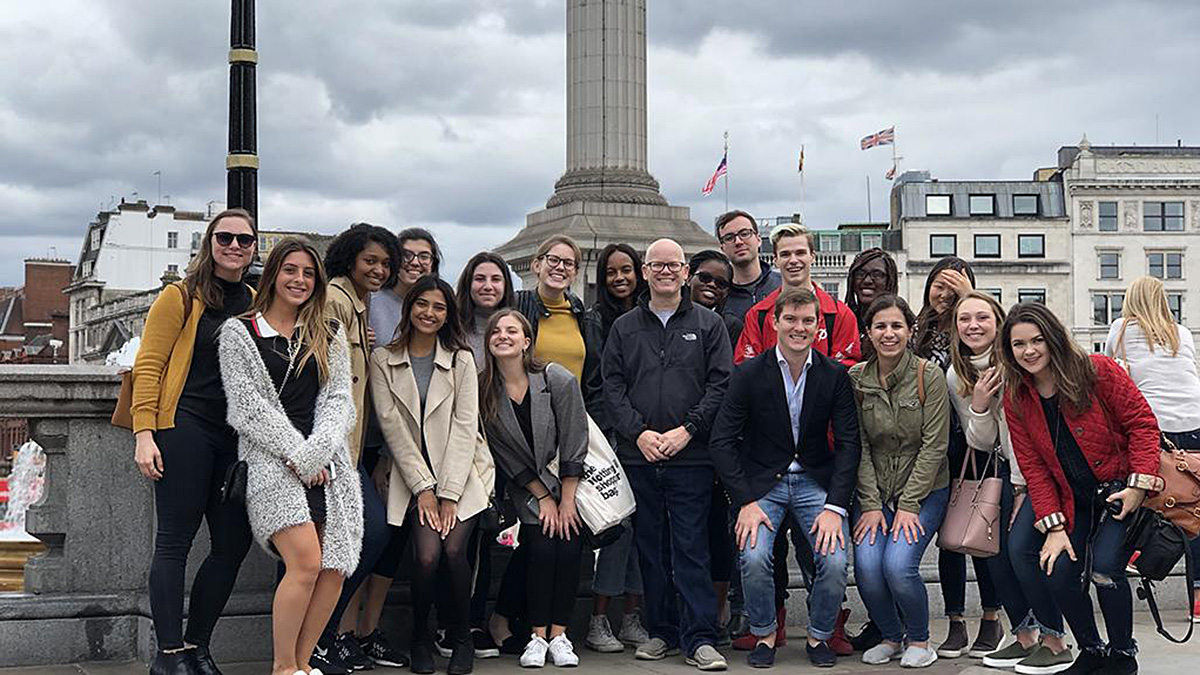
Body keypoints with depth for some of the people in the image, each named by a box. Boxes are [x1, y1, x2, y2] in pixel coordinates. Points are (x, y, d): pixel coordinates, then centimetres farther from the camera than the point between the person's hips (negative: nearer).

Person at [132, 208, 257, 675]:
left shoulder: (257, 303, 14)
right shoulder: (181, 297, -1)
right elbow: (148, 366, -6)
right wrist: (144, 434, -13)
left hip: (236, 436, 5)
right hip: (186, 429, -5)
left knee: (234, 542, 4)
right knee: (175, 541, -2)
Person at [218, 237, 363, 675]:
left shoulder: (329, 335, 19)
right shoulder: (239, 333, 8)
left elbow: (339, 399, 9)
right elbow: (248, 406, -1)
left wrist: (314, 453, -7)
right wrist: (296, 455, -9)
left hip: (328, 464, 4)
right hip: (271, 460, -4)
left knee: (334, 570, -8)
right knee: (307, 562, -20)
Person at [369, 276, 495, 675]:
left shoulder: (461, 360, 5)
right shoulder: (383, 360, 4)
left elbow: (465, 427, -3)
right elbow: (391, 425, -2)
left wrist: (450, 493, -12)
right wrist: (423, 488, -9)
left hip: (460, 473, 0)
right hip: (413, 474, 0)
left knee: (454, 550, -21)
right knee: (428, 555, -21)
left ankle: (461, 638, 2)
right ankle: (420, 638, 5)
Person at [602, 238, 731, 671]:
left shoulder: (709, 325, 7)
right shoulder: (624, 328, 13)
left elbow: (720, 384, -1)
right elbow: (612, 386, 7)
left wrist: (686, 430, -11)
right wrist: (638, 432, -7)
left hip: (691, 456, -3)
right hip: (638, 456, 3)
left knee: (691, 549, -4)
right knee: (650, 547, 8)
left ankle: (699, 639, 0)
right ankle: (662, 631, 18)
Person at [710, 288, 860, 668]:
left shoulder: (835, 375, -3)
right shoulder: (749, 374, -7)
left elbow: (848, 443, -4)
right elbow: (722, 441, -8)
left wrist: (835, 506, -15)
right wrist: (745, 502, -17)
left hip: (816, 481, 1)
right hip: (762, 482, -1)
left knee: (835, 561, -19)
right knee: (754, 557, -24)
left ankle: (819, 637, 9)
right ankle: (764, 635, 3)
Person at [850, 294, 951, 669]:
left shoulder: (929, 376, -8)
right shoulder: (856, 379, 0)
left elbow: (934, 445, -10)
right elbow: (859, 447, -1)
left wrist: (909, 505, -13)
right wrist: (871, 505, -9)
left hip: (924, 490, -2)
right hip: (875, 492, 3)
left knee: (898, 565, -21)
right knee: (866, 565, -17)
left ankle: (919, 640, 7)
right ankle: (891, 637, 11)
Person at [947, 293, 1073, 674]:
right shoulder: (956, 377, 1)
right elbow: (981, 443, 2)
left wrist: (1022, 488, -13)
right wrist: (978, 406, -18)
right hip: (1008, 467, 6)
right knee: (996, 550, -2)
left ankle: (1055, 643, -3)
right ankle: (1025, 637, 14)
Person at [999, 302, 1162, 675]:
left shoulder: (1098, 371, -12)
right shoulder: (1016, 399, 0)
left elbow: (1142, 423, -9)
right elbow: (1033, 468, 0)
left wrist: (1138, 485, -18)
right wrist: (1053, 527, -7)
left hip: (1121, 491, -4)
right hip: (1073, 502, 4)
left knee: (1104, 567, -21)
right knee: (1059, 572, -13)